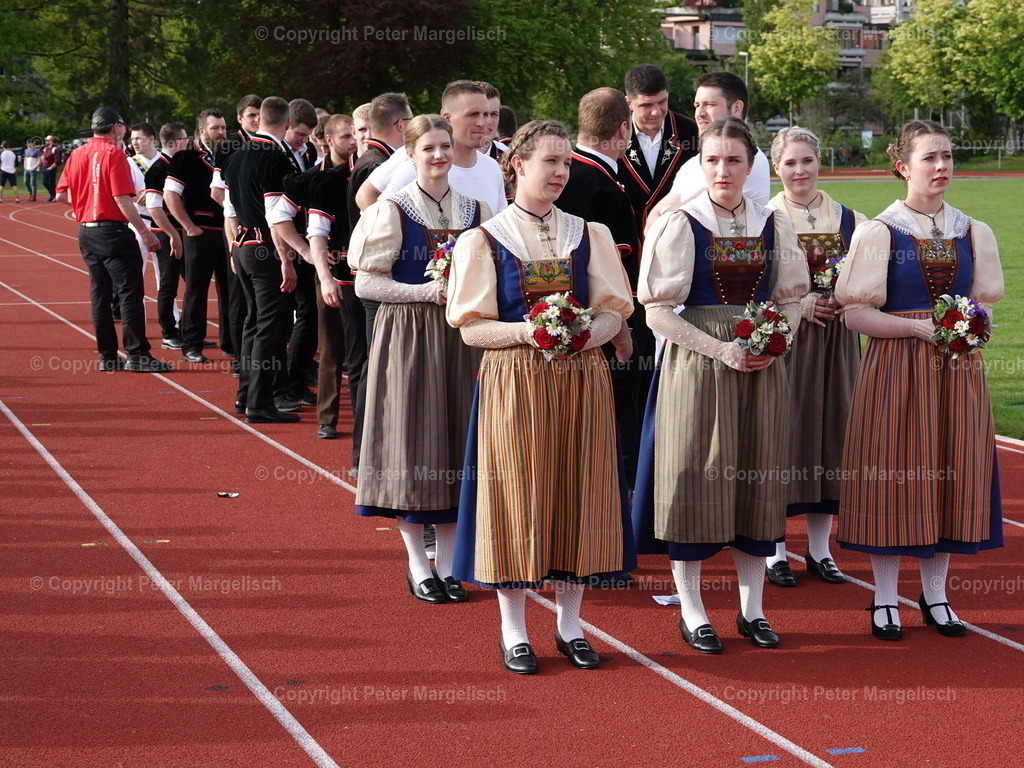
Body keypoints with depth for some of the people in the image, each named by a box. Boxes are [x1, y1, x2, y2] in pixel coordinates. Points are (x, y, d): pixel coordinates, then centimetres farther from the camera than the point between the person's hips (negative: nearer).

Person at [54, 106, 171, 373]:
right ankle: (137, 355, -6)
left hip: (86, 231, 7)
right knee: (130, 292, -4)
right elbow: (122, 199, -17)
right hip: (113, 230, -7)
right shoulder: (114, 153, -11)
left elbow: (61, 195, 8)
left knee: (100, 293, 11)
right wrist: (145, 232, -15)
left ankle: (107, 356, 12)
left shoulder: (78, 154, 8)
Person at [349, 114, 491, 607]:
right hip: (408, 337, -4)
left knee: (456, 441, 5)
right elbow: (366, 283, -7)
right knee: (413, 441, -2)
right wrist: (427, 291, -18)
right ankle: (417, 564, 9)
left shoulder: (475, 211, 8)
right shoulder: (393, 211, -3)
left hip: (460, 338, 4)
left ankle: (448, 562, 14)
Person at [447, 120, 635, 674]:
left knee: (576, 495, 4)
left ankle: (569, 624, 17)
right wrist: (526, 331, -19)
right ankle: (513, 630, 10)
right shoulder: (485, 240, 1)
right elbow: (471, 326, -2)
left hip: (581, 380, 3)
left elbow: (615, 313, 7)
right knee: (518, 496, -1)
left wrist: (588, 333, -14)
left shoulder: (589, 236, 9)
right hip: (514, 382, -3)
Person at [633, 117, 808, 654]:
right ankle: (691, 610, 11)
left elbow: (791, 300, 12)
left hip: (761, 368, 4)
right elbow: (658, 311, -8)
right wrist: (722, 350, -16)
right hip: (697, 367, -3)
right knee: (695, 482, -1)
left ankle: (752, 607, 19)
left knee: (757, 483, 7)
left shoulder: (774, 226, 6)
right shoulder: (679, 225, -5)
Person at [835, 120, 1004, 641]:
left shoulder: (972, 233, 8)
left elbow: (985, 302, 14)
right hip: (896, 369, -4)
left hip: (957, 369, 4)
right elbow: (856, 313, -8)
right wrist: (922, 327, -18)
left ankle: (935, 595, 18)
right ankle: (885, 599, 9)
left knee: (948, 474, 6)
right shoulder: (879, 232, -4)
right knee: (893, 475, -2)